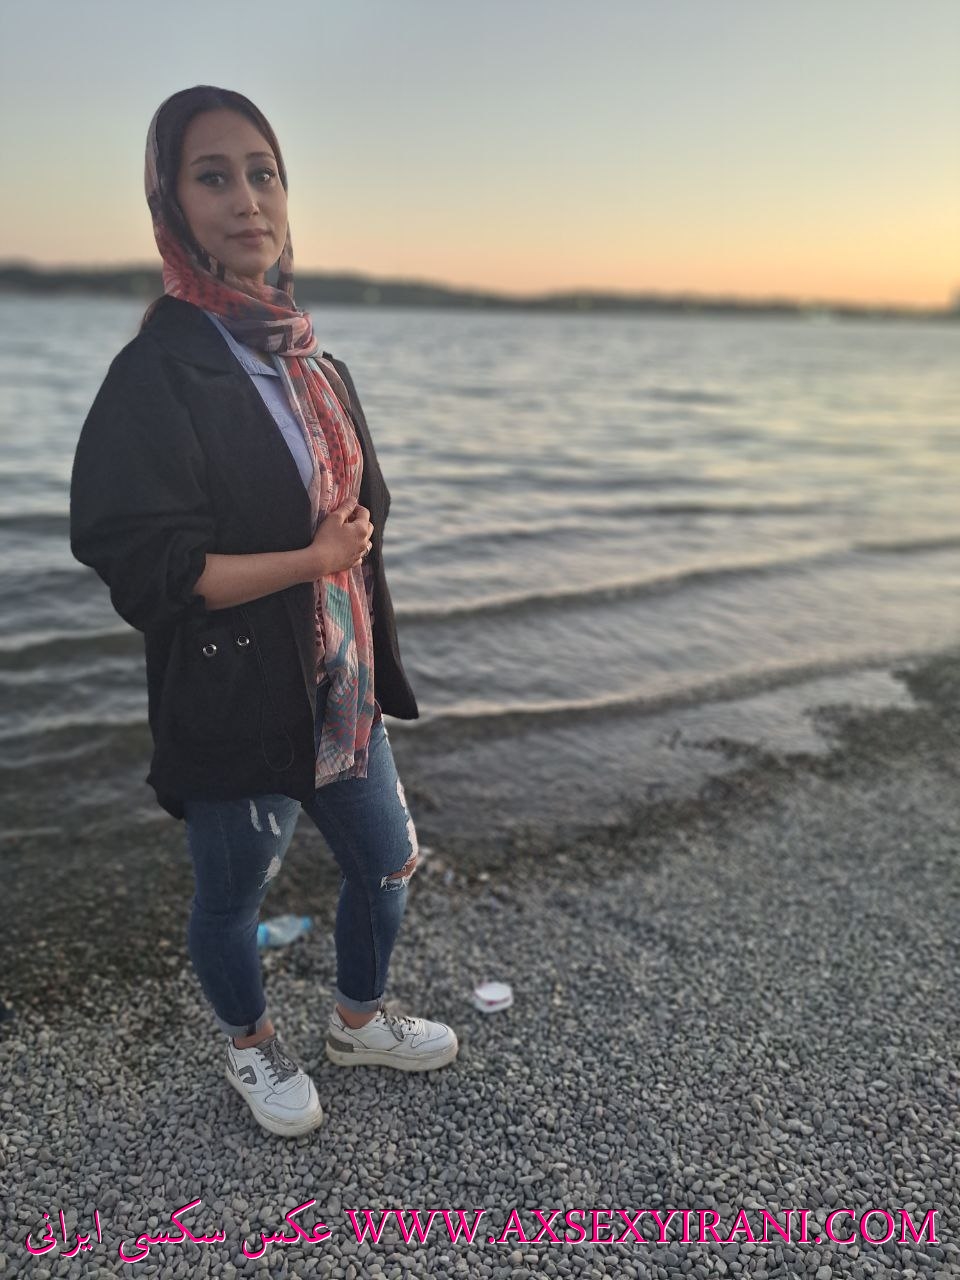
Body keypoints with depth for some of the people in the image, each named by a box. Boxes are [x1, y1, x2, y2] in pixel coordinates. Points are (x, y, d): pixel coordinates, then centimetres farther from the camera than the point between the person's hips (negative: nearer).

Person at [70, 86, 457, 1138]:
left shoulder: (315, 365, 7)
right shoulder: (158, 374, -16)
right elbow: (145, 567, -22)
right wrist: (313, 559, -17)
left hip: (340, 689, 7)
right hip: (234, 705, -7)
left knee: (385, 865, 20)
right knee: (231, 899, 15)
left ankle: (358, 1023, 48)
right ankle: (251, 1048, 46)